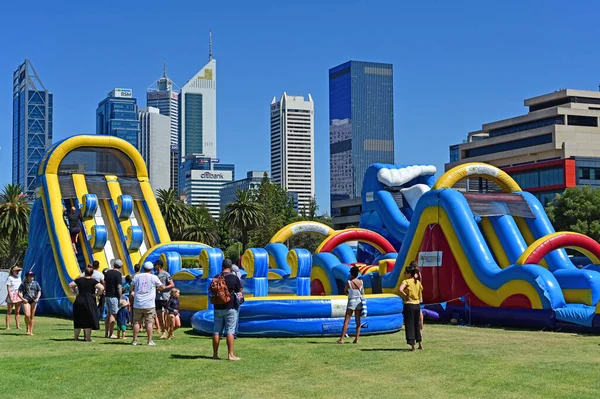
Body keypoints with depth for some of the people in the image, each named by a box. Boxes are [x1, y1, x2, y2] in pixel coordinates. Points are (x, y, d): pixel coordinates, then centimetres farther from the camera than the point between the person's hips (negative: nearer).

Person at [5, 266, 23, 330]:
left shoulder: (19, 278, 13)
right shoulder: (10, 278, -5)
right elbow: (8, 288, -10)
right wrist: (10, 297, -17)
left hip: (18, 296, 6)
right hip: (11, 295, -6)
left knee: (17, 312, 5)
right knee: (9, 312, 0)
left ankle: (18, 326, 7)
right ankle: (8, 326, 1)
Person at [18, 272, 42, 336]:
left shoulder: (35, 283, 12)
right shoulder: (23, 284, 5)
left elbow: (39, 291, 13)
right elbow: (19, 292, 5)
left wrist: (37, 298, -4)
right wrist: (22, 298, -11)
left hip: (34, 301, 2)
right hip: (26, 301, -2)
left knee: (32, 316, 4)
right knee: (27, 315, -17)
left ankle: (31, 331, 11)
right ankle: (28, 329, 4)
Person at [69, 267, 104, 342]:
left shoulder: (79, 280, 4)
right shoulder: (93, 281, -5)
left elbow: (70, 285, 8)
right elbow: (101, 288, -16)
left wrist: (75, 292, 13)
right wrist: (96, 294, -4)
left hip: (79, 301, 3)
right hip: (89, 302, -3)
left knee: (78, 320, 13)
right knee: (88, 320, 3)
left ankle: (76, 337, 20)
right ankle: (88, 338, 2)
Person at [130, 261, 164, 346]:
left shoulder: (137, 276, 7)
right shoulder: (154, 277, 0)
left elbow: (132, 287, 14)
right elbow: (161, 287, 9)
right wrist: (157, 288, 29)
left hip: (137, 304, 2)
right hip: (149, 304, -2)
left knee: (136, 322, 7)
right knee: (149, 322, 0)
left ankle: (134, 340, 8)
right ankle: (150, 341, -3)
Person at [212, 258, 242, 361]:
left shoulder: (216, 278, 4)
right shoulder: (234, 278, -7)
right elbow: (239, 292, -1)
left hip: (218, 308, 4)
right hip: (230, 308, -4)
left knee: (216, 331, 9)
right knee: (230, 331, -2)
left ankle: (215, 354, 13)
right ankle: (230, 354, -4)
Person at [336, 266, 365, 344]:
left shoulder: (349, 282, -13)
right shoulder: (361, 282, -2)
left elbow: (345, 292, 0)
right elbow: (363, 293, 10)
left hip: (351, 302, -4)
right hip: (359, 301, 4)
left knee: (346, 321, -3)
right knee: (358, 321, 8)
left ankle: (341, 339, -7)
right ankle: (356, 339, 6)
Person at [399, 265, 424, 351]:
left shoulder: (406, 281, -10)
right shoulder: (418, 282, 8)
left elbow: (400, 289, -28)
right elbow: (420, 296, 12)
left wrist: (405, 297, -15)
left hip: (409, 305, -6)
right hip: (417, 305, 6)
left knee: (409, 325, 1)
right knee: (416, 324, 18)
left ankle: (412, 345, 0)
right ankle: (420, 343, 23)